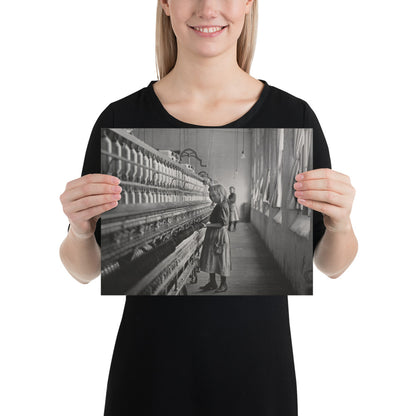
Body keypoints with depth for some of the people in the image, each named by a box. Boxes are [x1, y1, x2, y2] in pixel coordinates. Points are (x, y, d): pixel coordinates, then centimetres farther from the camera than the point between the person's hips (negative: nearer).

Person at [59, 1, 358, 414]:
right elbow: (86, 269, -1)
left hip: (257, 368, 1)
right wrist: (80, 230, -21)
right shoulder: (121, 120, -9)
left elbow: (330, 264, 0)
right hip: (151, 371, 0)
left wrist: (341, 224, -20)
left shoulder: (294, 117, -8)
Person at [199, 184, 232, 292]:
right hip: (213, 236, 10)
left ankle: (224, 284, 15)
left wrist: (208, 225, -22)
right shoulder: (219, 206, 11)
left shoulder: (222, 206, -18)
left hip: (219, 236, -10)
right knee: (211, 259, 13)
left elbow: (223, 223, -23)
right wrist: (209, 223, 9)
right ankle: (212, 283, 23)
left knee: (220, 259, 2)